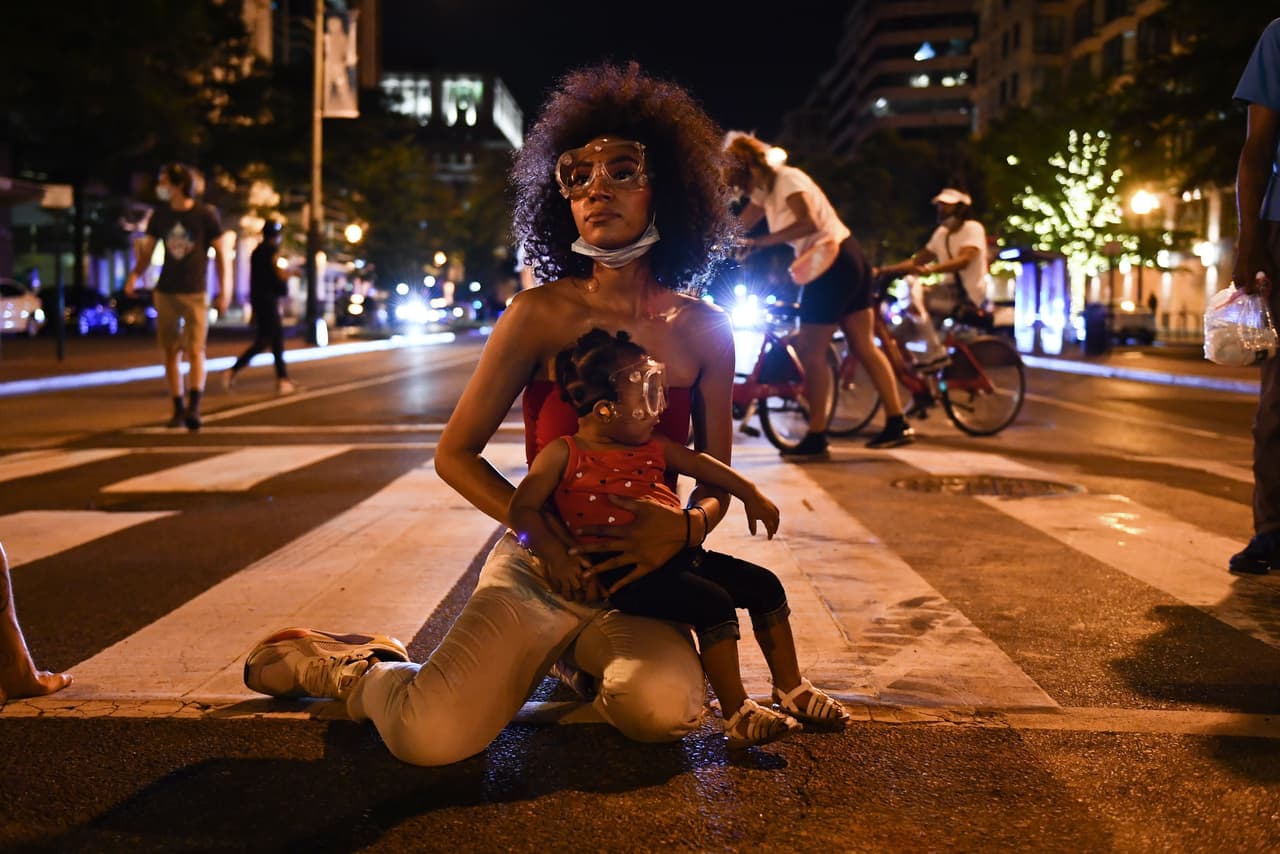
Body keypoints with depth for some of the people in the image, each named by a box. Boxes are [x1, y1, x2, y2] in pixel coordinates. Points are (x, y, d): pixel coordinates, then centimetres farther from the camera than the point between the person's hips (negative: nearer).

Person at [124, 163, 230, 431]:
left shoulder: (206, 214, -5)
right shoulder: (160, 215, 5)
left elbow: (219, 253, -1)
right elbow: (147, 251, 8)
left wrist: (224, 289, -5)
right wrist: (135, 274, -11)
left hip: (195, 292, -4)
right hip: (166, 292, 4)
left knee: (195, 351, -12)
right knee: (171, 352, 6)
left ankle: (194, 408, -13)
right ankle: (178, 409, 14)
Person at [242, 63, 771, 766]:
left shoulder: (702, 329, 0)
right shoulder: (541, 314, -6)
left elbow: (716, 480, 8)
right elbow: (455, 454, -1)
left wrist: (685, 526, -14)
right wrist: (546, 533, -12)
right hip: (533, 571, -2)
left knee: (665, 708, -31)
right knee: (429, 736, -27)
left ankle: (575, 657, 6)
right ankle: (344, 666, 9)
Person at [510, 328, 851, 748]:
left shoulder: (652, 447, 15)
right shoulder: (564, 454, -5)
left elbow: (701, 464, 26)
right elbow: (522, 509, -10)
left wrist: (750, 493, 20)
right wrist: (559, 559, -18)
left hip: (678, 554, 8)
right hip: (627, 571, -8)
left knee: (765, 586, 4)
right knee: (714, 603, -27)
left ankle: (790, 687, 19)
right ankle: (736, 713, -18)